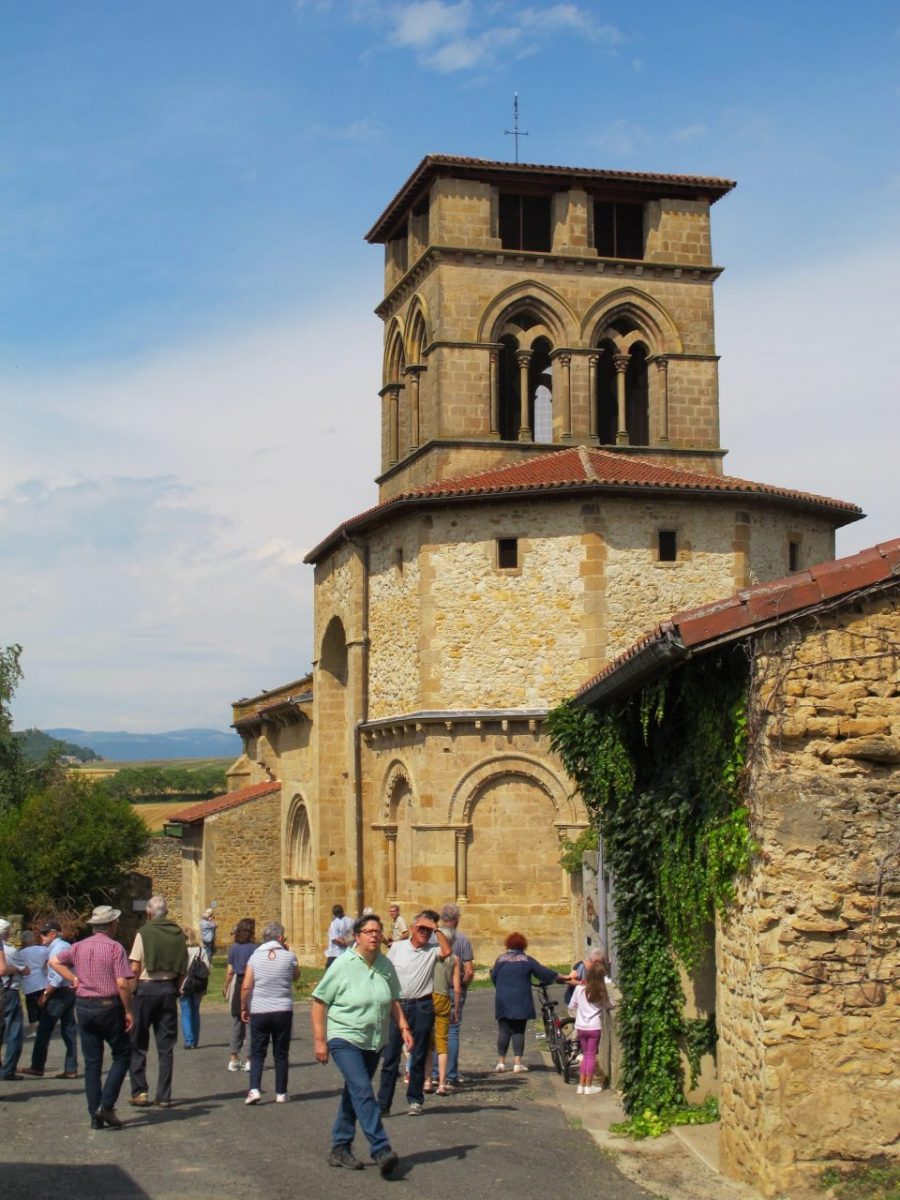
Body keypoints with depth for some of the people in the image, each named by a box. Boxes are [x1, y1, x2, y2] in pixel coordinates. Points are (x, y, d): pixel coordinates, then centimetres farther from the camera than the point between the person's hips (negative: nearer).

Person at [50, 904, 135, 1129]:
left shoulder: (79, 947, 6)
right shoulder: (114, 948, -11)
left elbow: (54, 961, 11)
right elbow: (122, 984, -17)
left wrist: (74, 979, 8)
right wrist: (128, 1011, -9)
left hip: (83, 1007, 5)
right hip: (109, 1006, -5)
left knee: (92, 1062, 10)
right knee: (121, 1055, 8)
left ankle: (95, 1115, 10)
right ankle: (106, 1106, -6)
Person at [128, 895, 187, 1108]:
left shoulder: (144, 932, -7)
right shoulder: (178, 933, 5)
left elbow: (135, 967, -10)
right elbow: (183, 969, 5)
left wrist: (131, 991, 2)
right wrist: (175, 989, 14)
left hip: (146, 988, -3)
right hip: (169, 989, 4)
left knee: (138, 1044, 8)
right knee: (166, 1046, 8)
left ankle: (139, 1092, 5)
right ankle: (164, 1096, 8)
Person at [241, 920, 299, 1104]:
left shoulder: (255, 956, -3)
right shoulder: (289, 956, -5)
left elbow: (246, 987, -5)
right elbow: (296, 976, 15)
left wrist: (243, 1008, 7)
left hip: (259, 1011, 0)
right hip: (283, 1011, 0)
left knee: (257, 1053, 8)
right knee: (281, 1054, 10)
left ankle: (254, 1089, -8)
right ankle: (281, 1093, 14)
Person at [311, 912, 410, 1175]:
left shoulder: (385, 965, 4)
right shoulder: (343, 965, -11)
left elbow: (393, 1000, 17)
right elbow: (319, 1002, -8)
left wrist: (404, 1027, 4)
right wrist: (320, 1040, -11)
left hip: (374, 1042, 6)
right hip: (345, 1038, -6)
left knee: (353, 1094, 13)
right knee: (363, 1091, -18)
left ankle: (340, 1149, 24)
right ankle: (381, 1151, -22)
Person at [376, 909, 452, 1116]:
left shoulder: (432, 951, 2)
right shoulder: (397, 947, 6)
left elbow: (447, 951, -20)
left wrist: (437, 929, -13)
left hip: (422, 1008, 0)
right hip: (397, 1006, 1)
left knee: (418, 1057, 8)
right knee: (390, 1056, 1)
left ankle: (415, 1100, 19)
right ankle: (383, 1102, 4)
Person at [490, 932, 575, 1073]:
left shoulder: (501, 959, 5)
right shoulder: (527, 960, 0)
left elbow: (493, 977, 8)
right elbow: (544, 973, 2)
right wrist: (563, 977, 12)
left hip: (503, 1001, 2)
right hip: (520, 1002, -2)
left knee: (503, 1031, 7)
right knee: (518, 1031, 2)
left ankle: (501, 1061, 6)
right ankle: (517, 1062, -3)